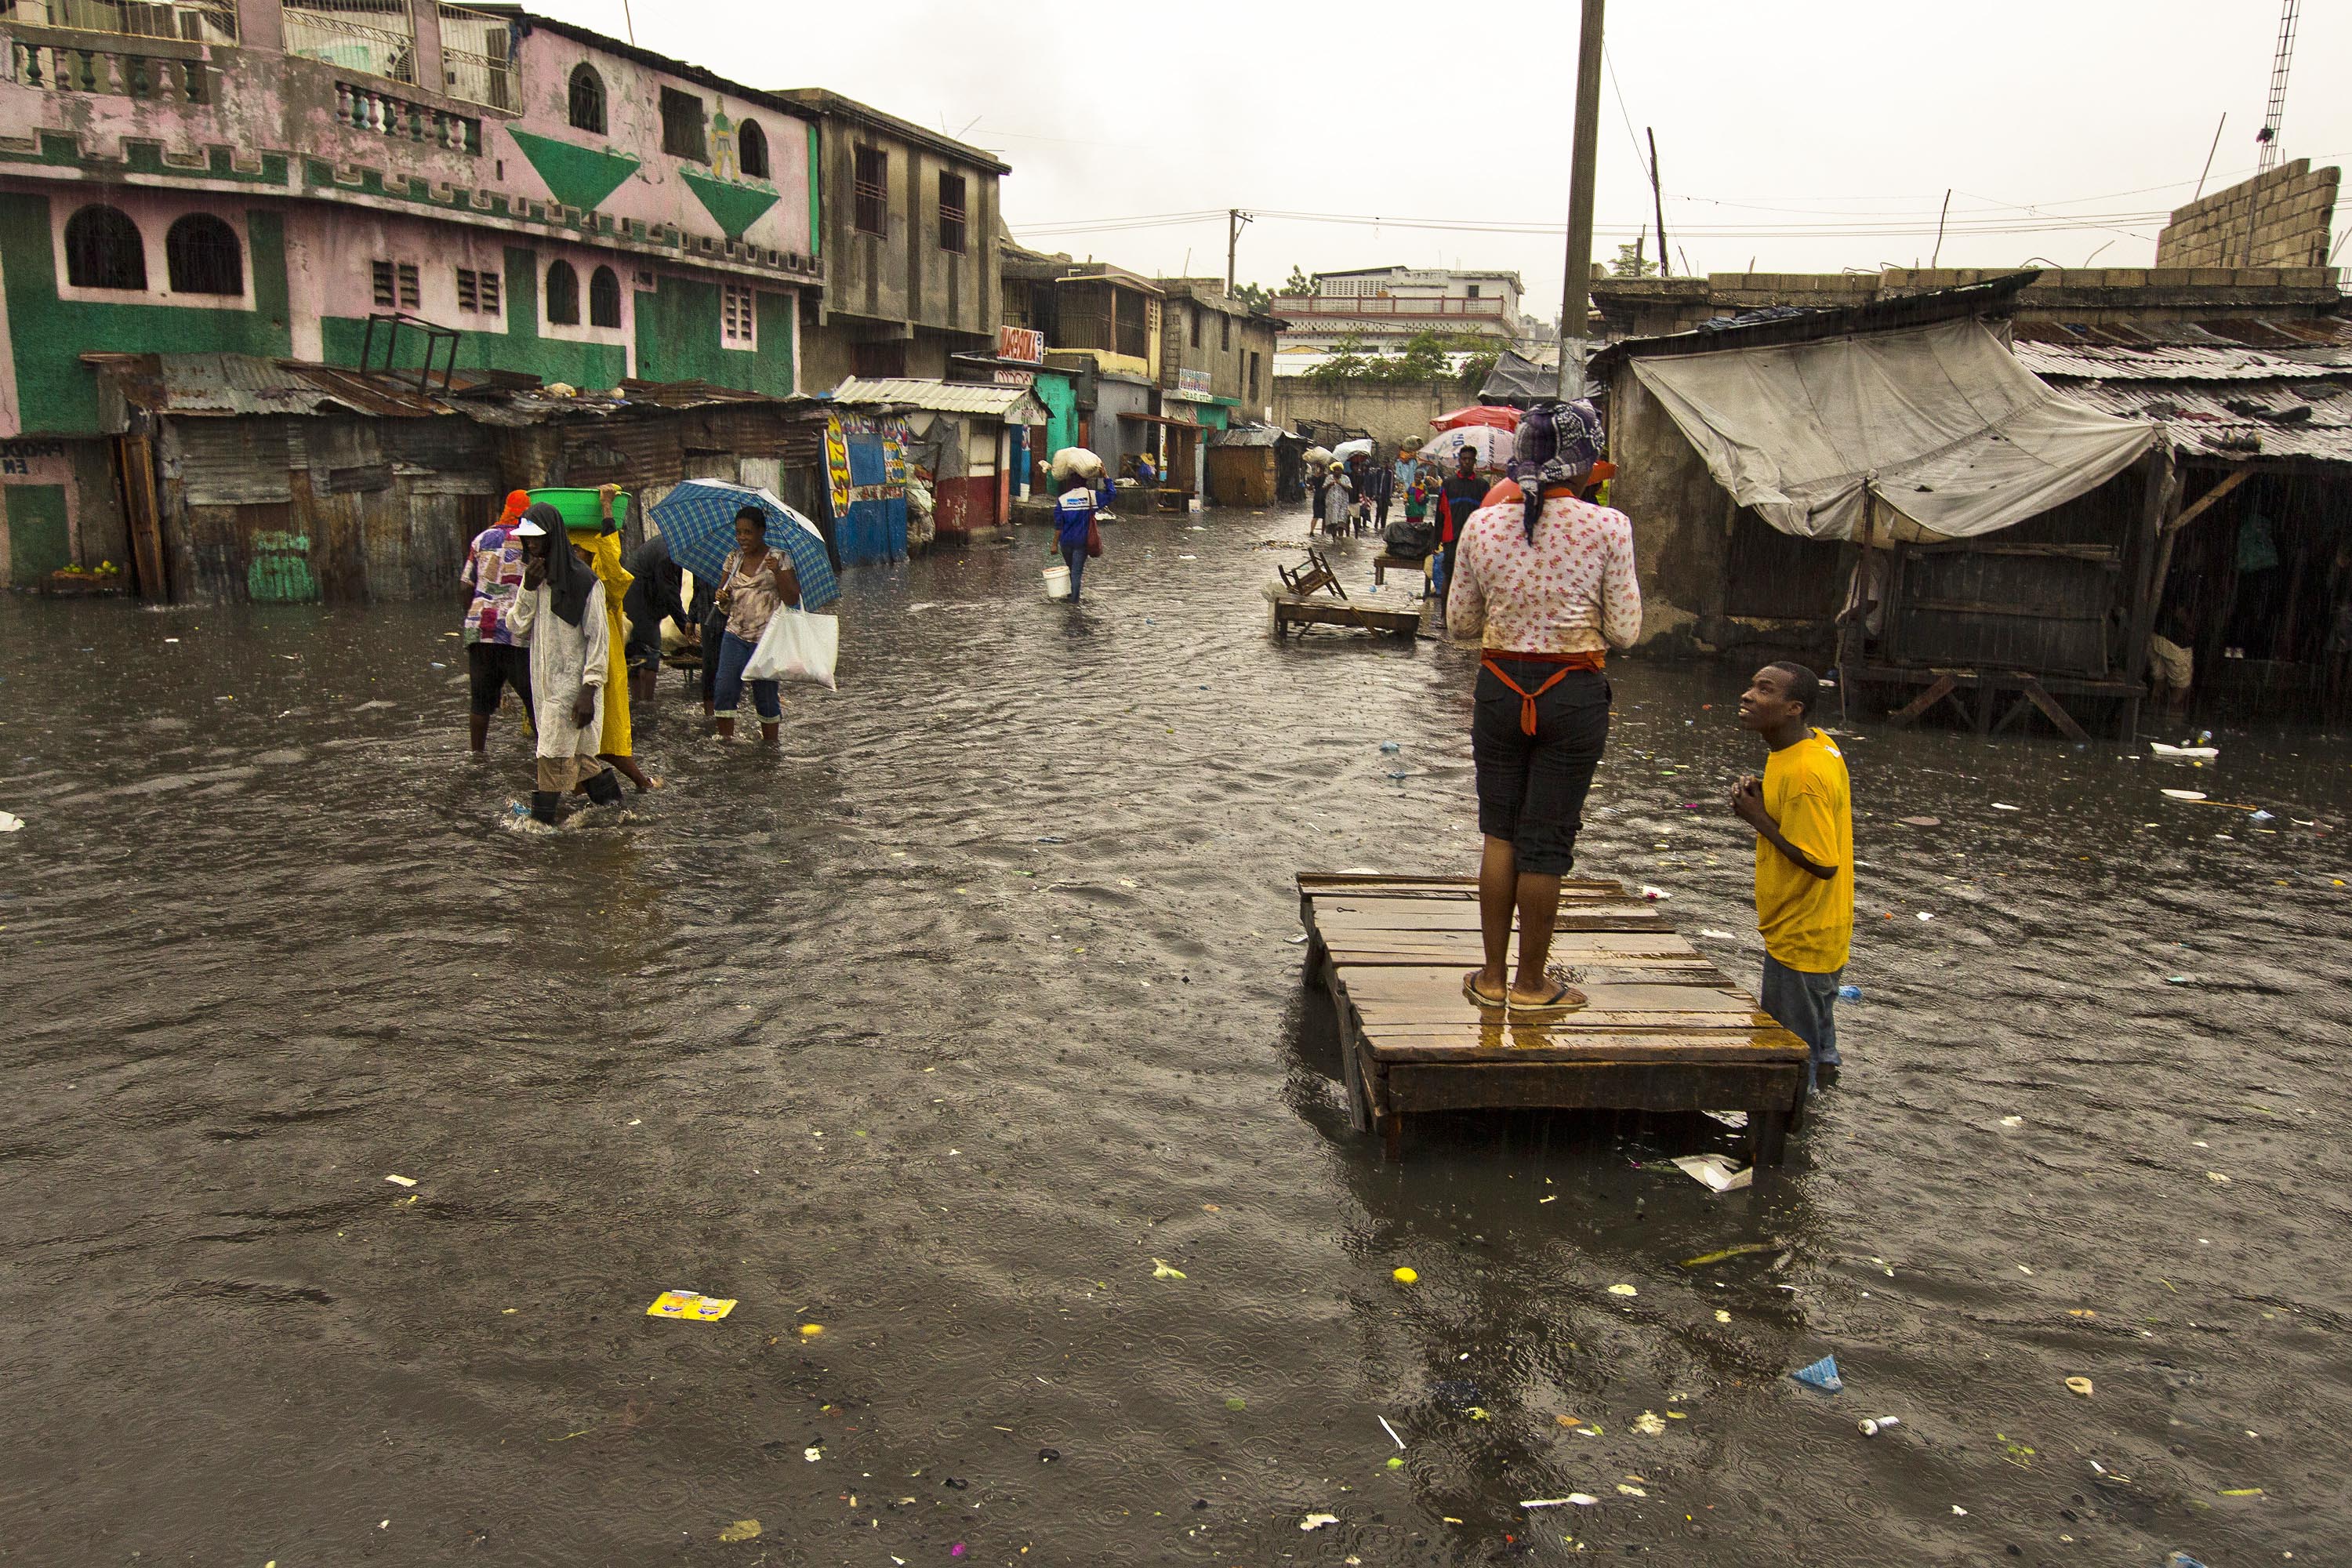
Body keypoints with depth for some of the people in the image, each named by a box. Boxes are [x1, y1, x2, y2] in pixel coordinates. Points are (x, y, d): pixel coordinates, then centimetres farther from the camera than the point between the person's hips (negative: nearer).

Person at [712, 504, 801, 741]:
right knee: (725, 688, -8)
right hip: (735, 636, 4)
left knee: (765, 694, 2)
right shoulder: (733, 558, 10)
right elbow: (723, 603, 15)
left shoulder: (778, 559, -2)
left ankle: (770, 742, 17)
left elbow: (793, 599, -9)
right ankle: (725, 737, 0)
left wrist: (777, 573, -22)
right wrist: (722, 599, -8)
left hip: (767, 640, -4)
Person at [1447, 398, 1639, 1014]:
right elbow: (1624, 633, -7)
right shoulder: (1608, 527, -11)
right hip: (1575, 694, -2)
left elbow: (1460, 623, 4)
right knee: (1547, 840, 8)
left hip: (1501, 687, 2)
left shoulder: (1483, 524, -3)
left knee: (1499, 830, 17)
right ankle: (1531, 985, 21)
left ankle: (1492, 977, 22)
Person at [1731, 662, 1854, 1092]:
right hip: (1818, 933, 10)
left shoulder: (1803, 774, -27)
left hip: (1799, 939, -10)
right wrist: (1765, 797, -2)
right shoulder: (1819, 744, 3)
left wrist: (1759, 818, -21)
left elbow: (1822, 864, -27)